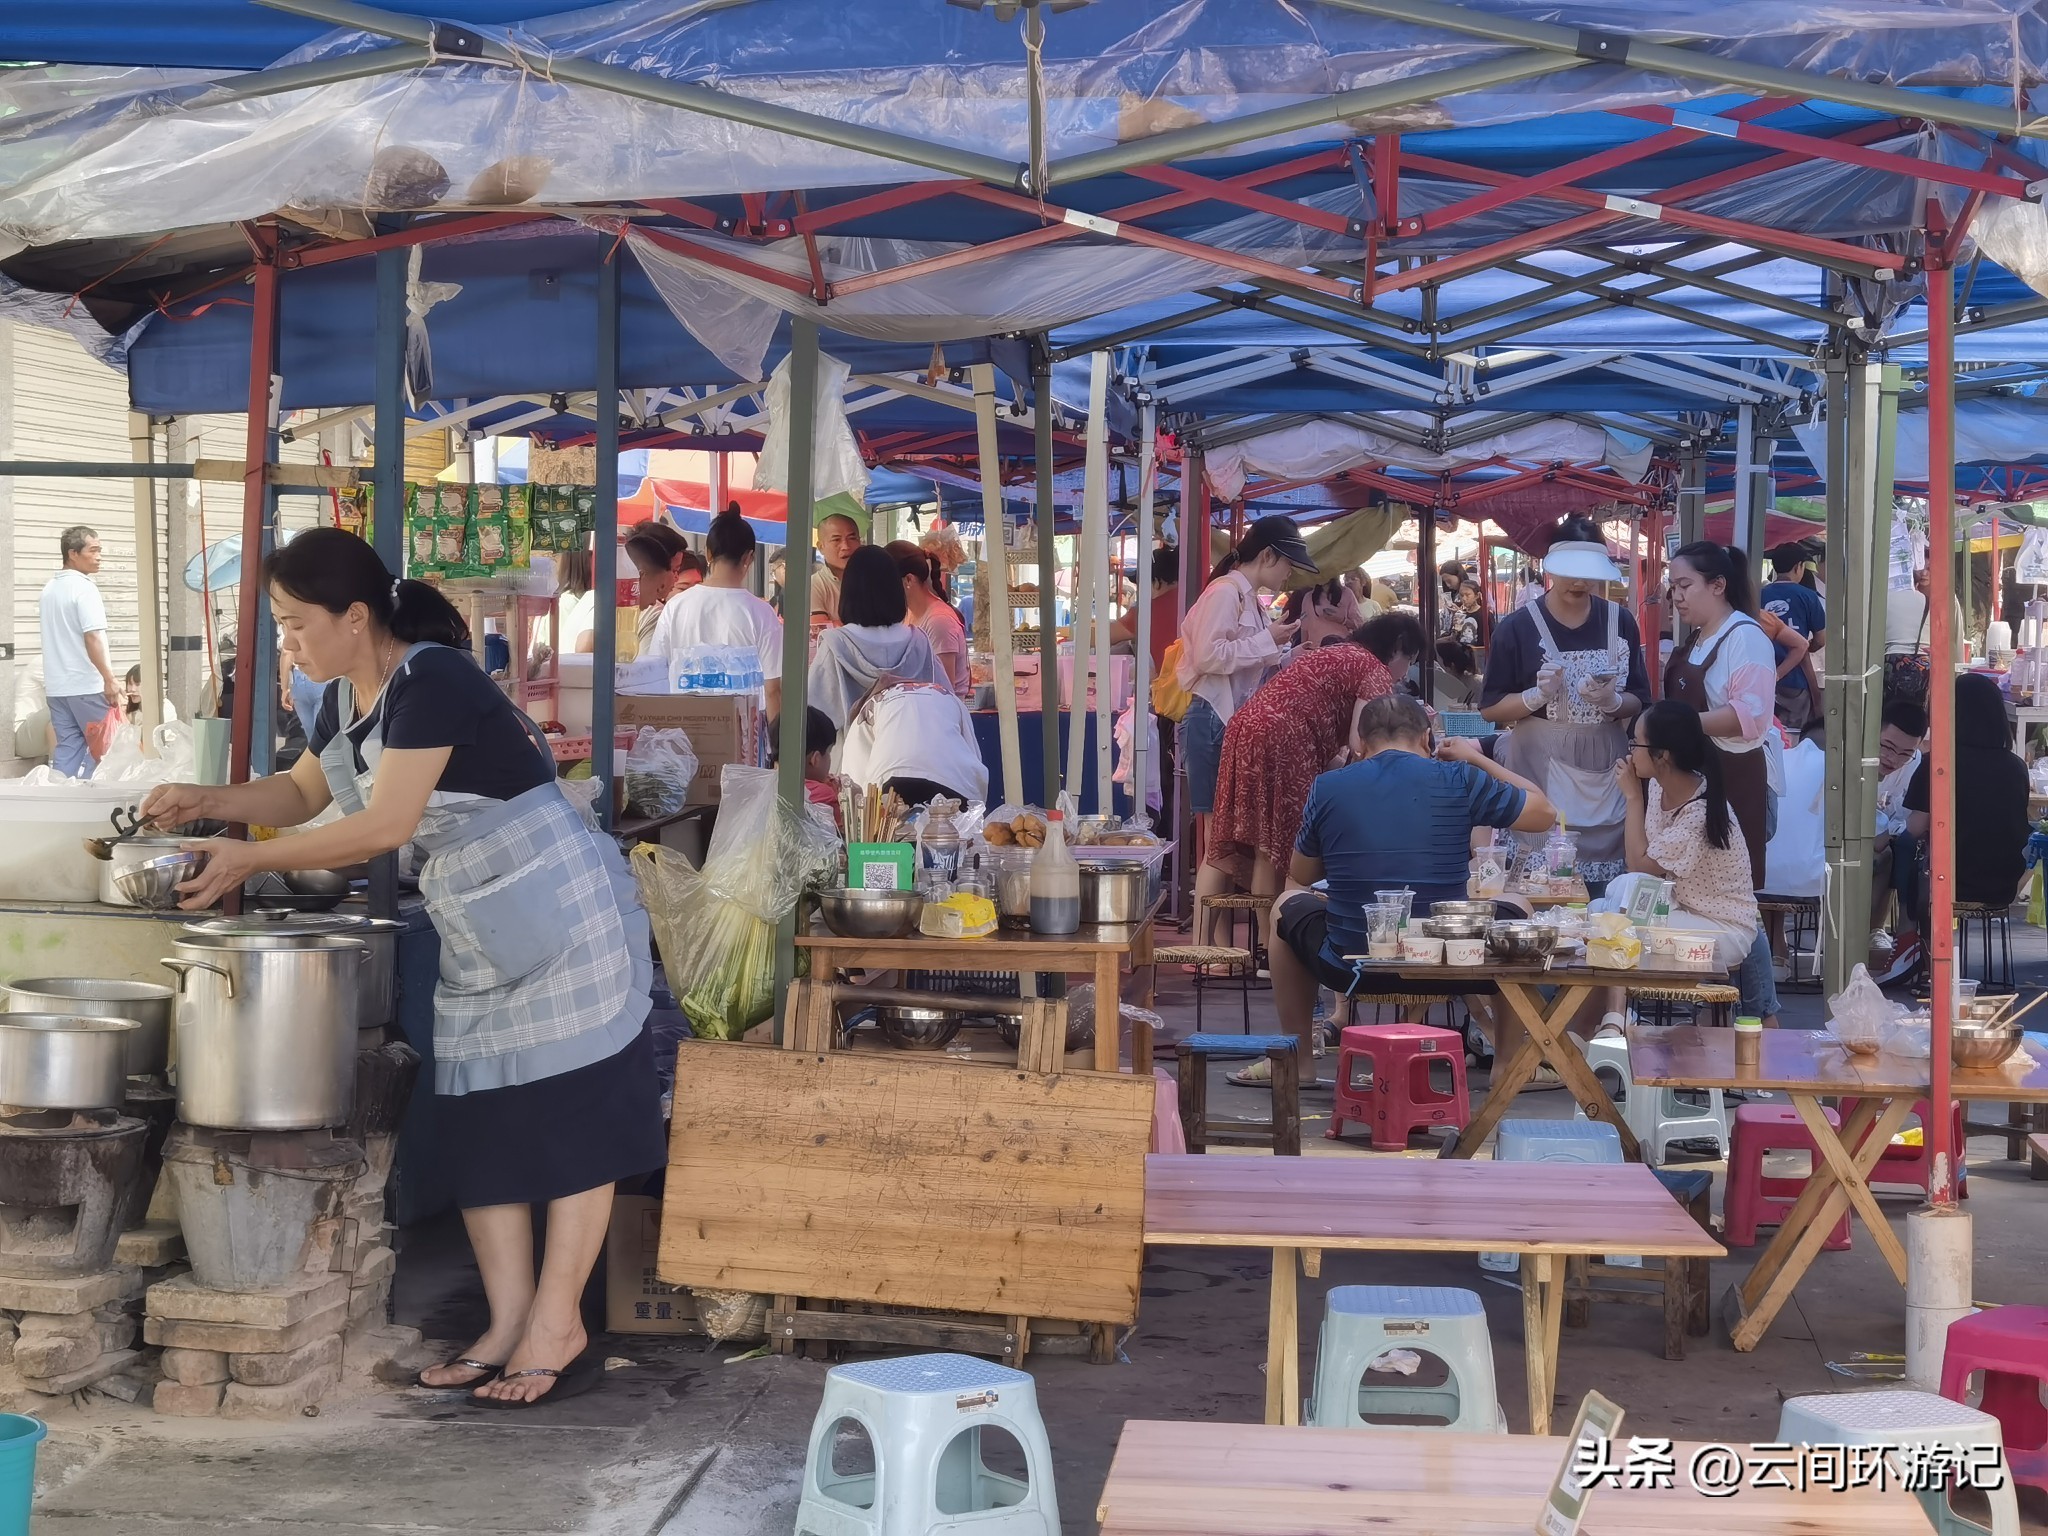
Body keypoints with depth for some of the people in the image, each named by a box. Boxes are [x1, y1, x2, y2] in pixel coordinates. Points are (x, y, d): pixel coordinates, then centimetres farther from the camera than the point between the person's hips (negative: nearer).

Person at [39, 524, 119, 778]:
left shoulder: (50, 588, 14)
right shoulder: (84, 588, -13)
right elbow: (92, 638, -21)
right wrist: (109, 679, -20)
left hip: (57, 685, 8)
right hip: (86, 685, -8)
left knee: (67, 747, 8)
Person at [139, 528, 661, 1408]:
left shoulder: (432, 682, -21)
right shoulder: (345, 700, 7)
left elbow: (385, 826, -25)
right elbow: (303, 793, 25)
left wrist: (249, 860, -19)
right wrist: (207, 801, 8)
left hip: (560, 919, -10)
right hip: (478, 937, 10)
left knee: (568, 1120, -3)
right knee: (477, 1127, 7)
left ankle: (559, 1331, 0)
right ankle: (508, 1326, 12)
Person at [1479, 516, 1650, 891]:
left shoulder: (1620, 622, 5)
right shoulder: (1517, 628, -3)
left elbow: (1640, 702, 8)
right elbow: (1490, 708, 0)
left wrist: (1612, 702, -14)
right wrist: (1539, 695, -17)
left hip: (1605, 779, 3)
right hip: (1540, 779, -3)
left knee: (1606, 888, 1)